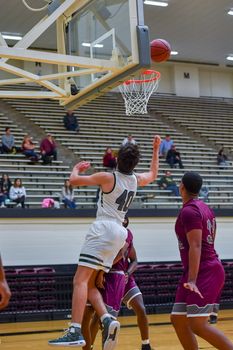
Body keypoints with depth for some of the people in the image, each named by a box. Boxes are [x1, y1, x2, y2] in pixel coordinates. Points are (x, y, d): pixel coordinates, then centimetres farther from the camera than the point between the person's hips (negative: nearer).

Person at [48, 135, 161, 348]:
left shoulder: (108, 177, -5)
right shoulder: (136, 180, 13)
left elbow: (74, 180, -1)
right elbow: (153, 175, 36)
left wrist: (77, 168, 19)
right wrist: (156, 150, 43)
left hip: (104, 229, -7)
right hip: (118, 232, 7)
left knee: (80, 280, -13)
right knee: (89, 283, 12)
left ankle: (75, 332, -25)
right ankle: (107, 320, -8)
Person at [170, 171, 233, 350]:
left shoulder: (189, 210, -13)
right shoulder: (205, 208, 16)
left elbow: (196, 246, -22)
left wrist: (192, 280, -28)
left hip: (205, 273, -10)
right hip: (205, 273, 10)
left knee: (198, 325, -14)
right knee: (178, 320, 8)